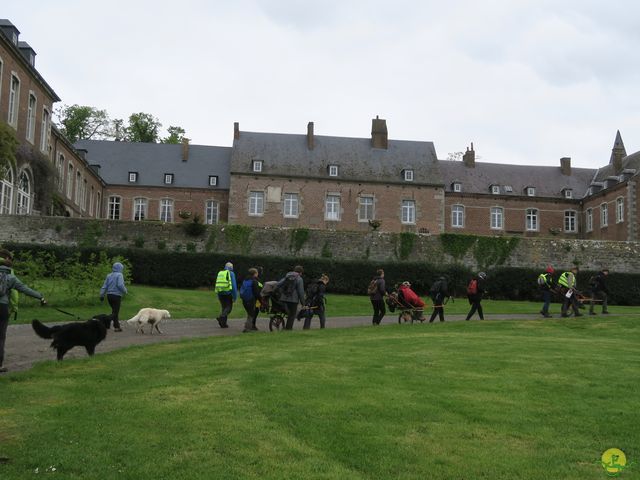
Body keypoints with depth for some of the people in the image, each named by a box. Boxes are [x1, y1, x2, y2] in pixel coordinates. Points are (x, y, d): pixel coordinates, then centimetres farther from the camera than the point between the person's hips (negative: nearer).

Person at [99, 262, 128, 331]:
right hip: (116, 296, -7)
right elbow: (120, 285, -20)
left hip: (109, 295, 7)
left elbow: (104, 286, 9)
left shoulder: (109, 275, 11)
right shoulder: (119, 275, -8)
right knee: (115, 312, -3)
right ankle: (106, 323, -19)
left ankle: (117, 327, 21)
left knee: (114, 311, 18)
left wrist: (102, 295, 10)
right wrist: (125, 291, -4)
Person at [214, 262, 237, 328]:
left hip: (220, 292, 6)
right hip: (228, 293, -6)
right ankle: (221, 317, -23)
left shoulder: (220, 273, 15)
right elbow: (234, 285, -8)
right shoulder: (231, 273, -2)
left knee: (224, 307, 14)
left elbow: (217, 284, 17)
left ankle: (223, 323, 8)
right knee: (229, 307, 1)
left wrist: (218, 296, 21)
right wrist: (235, 296, -4)